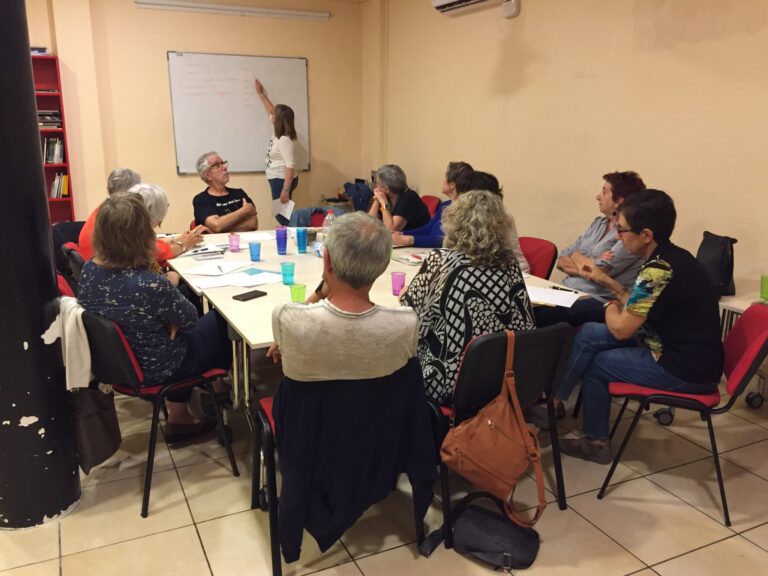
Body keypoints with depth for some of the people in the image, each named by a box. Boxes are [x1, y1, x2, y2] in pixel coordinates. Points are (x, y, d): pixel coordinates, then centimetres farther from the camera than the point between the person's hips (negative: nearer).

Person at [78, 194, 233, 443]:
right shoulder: (150, 285, -36)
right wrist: (171, 289, -2)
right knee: (223, 321, 14)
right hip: (154, 368, -6)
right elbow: (189, 319, -17)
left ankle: (180, 417, 32)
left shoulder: (89, 269, -12)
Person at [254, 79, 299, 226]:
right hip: (276, 179, 10)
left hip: (282, 180, -10)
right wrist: (261, 94, 30)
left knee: (281, 214, -8)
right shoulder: (277, 132, 6)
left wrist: (285, 190, -32)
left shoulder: (285, 140, -22)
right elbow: (271, 112, 25)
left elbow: (290, 166, -28)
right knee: (280, 213, 11)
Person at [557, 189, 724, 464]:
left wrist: (611, 308, 3)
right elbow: (639, 306, 17)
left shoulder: (658, 270, -25)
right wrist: (608, 282, 18)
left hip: (685, 370, -9)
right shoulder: (672, 259, 5)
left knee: (592, 363, -1)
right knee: (589, 334, 8)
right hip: (684, 353, 9)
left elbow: (621, 328, -17)